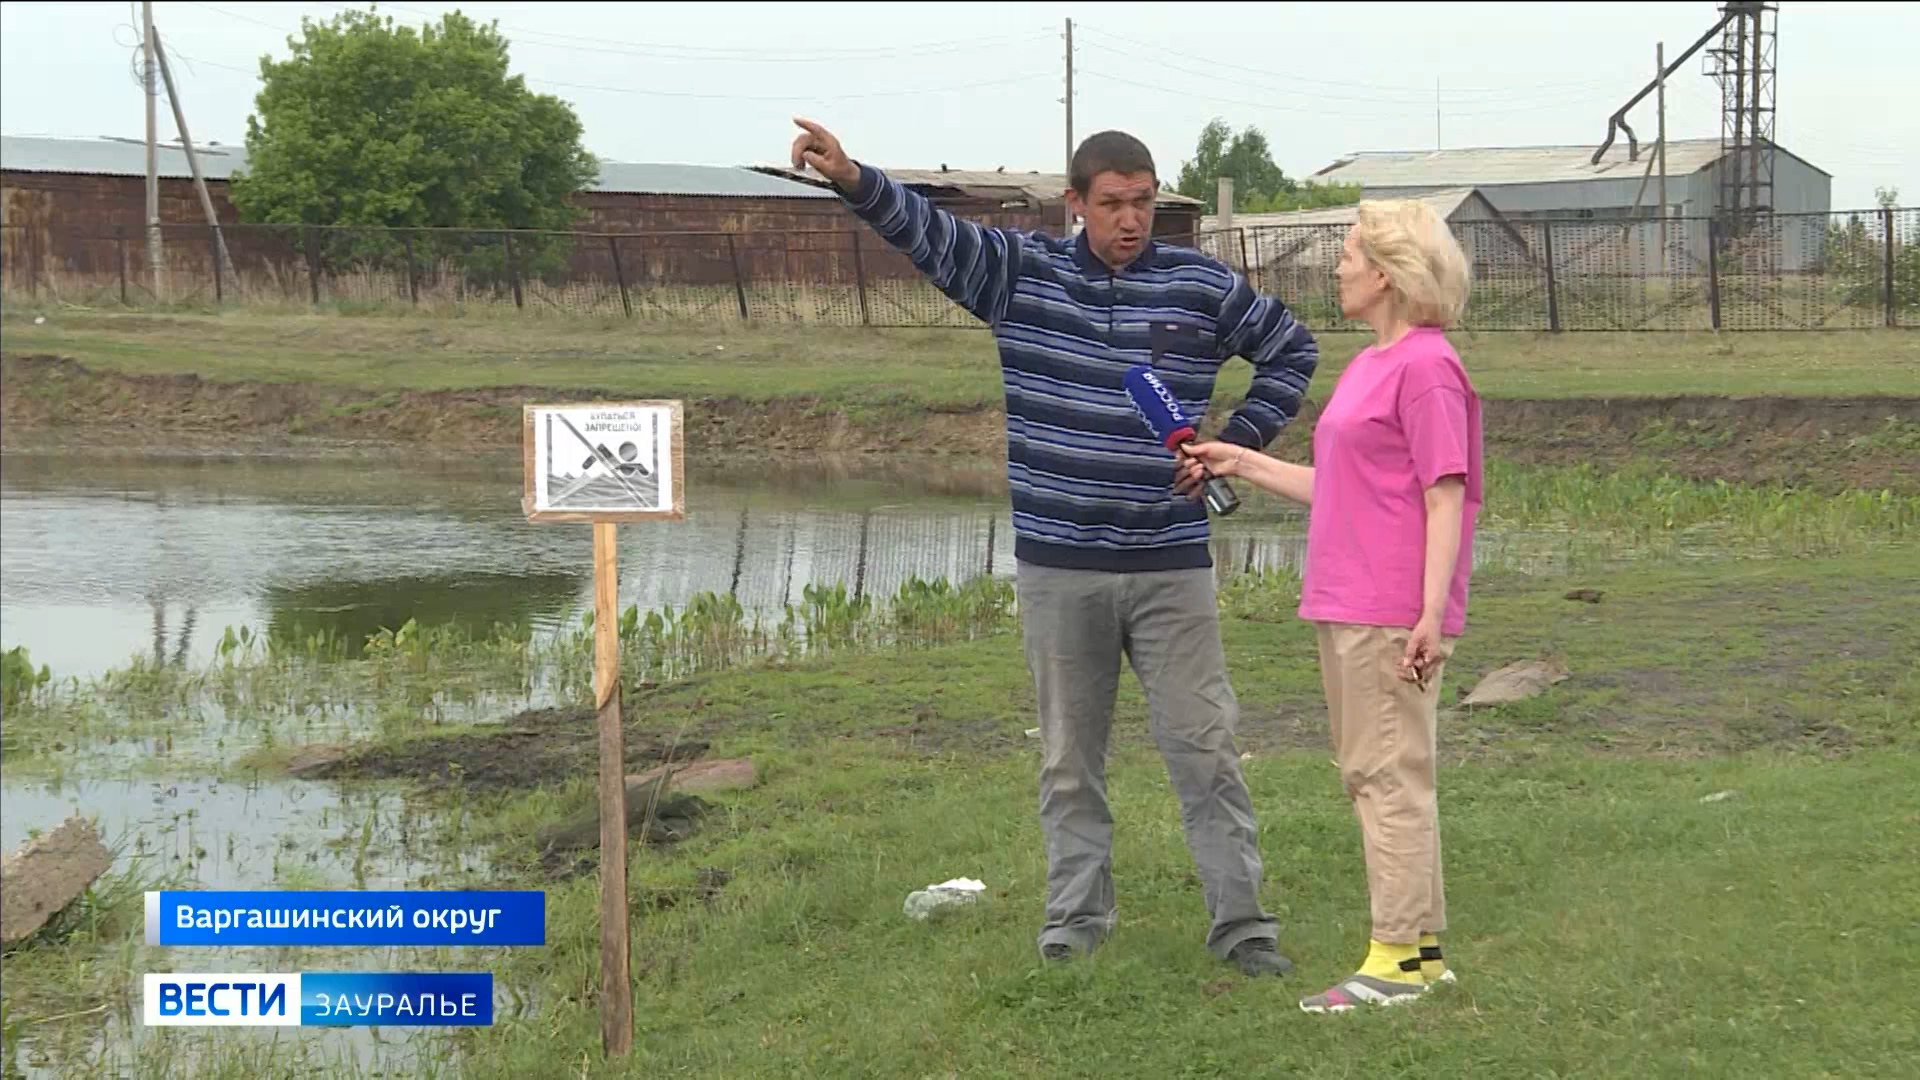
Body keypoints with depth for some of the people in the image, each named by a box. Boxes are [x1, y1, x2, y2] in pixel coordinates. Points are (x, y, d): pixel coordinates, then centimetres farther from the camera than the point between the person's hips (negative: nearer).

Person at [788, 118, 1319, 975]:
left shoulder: (1202, 287, 1)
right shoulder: (1022, 271, 1)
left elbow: (1291, 348, 14)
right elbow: (924, 229, -7)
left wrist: (1238, 444, 4)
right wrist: (850, 178, -26)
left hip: (1171, 564, -1)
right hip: (1058, 563, 1)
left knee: (1204, 749, 1)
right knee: (1069, 756, 10)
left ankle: (1241, 922, 8)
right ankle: (1075, 920, 21)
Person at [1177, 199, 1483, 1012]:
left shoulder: (1425, 367, -12)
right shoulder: (1366, 366, 18)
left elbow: (1445, 496, -16)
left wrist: (1430, 614, -21)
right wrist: (1240, 464, 23)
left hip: (1393, 616, -10)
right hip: (1343, 608, 10)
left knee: (1391, 776, -6)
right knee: (1368, 776, 13)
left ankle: (1397, 957, -1)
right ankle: (1422, 946, 19)